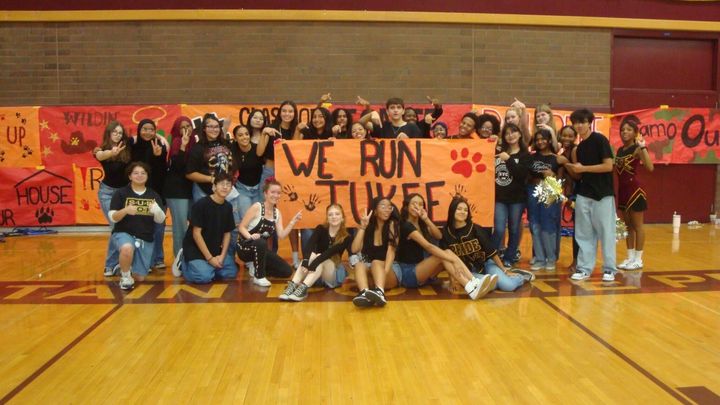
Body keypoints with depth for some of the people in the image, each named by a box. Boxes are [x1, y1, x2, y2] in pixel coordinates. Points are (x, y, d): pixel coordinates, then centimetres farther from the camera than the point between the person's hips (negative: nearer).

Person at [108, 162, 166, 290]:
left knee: (139, 277, 2)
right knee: (127, 248, -40)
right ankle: (125, 276, -11)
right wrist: (125, 210, -28)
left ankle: (125, 266, 38)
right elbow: (113, 218, -7)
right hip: (123, 233, -3)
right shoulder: (121, 193, -3)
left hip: (146, 239, 3)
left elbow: (160, 220, 0)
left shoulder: (154, 195, 5)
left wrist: (157, 210, -23)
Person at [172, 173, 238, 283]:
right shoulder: (201, 204, -19)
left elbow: (227, 233, 5)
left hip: (215, 249, 6)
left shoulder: (228, 207, 0)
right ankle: (183, 263, 5)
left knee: (231, 272, -5)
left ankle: (208, 267, 18)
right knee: (205, 276, -24)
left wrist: (222, 256, -8)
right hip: (195, 248, -6)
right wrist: (209, 258, -20)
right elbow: (196, 233, -19)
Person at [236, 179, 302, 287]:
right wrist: (250, 237, -35)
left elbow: (281, 235, -6)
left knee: (287, 271, -4)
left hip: (261, 249, 6)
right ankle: (259, 277, -20)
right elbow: (241, 227, -16)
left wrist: (293, 221, -14)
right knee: (260, 242, -42)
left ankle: (257, 268, 15)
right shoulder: (257, 207, -15)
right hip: (245, 247, -6)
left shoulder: (277, 213, 4)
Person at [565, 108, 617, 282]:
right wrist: (569, 167, -4)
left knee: (606, 233, 0)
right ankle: (584, 268, 13)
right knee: (584, 234, 7)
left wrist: (583, 168, -14)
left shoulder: (600, 140, -8)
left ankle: (609, 269, 10)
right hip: (583, 195, 7)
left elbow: (608, 166, -16)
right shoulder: (579, 147, 12)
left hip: (602, 194, -7)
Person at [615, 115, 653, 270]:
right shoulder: (620, 150, 12)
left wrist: (642, 147, -28)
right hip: (622, 190, 8)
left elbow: (650, 167, -25)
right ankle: (630, 257, 22)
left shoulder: (637, 149, -10)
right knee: (627, 225, 13)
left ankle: (638, 259, 8)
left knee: (637, 226, 1)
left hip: (635, 190, -8)